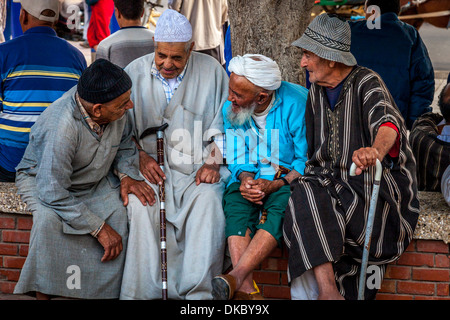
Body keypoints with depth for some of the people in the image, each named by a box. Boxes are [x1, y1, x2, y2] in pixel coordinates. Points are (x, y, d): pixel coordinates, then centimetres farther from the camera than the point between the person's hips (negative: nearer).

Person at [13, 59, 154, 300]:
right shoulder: (61, 127, -36)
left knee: (120, 213, -22)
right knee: (49, 220, -36)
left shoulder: (116, 111, -16)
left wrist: (128, 174, -10)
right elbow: (54, 194, -33)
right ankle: (43, 293, -19)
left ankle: (104, 290, -13)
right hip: (42, 179, -5)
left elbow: (123, 140, 8)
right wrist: (99, 228, -30)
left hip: (96, 180, 6)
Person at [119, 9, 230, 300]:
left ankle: (197, 290, -28)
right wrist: (140, 157, -8)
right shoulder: (135, 73, 6)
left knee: (208, 199, -31)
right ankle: (145, 291, -25)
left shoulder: (211, 71, 5)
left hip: (197, 165, 0)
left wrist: (213, 162, -5)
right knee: (142, 203, -31)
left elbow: (225, 124, 8)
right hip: (151, 164, 0)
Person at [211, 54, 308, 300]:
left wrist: (274, 186, -24)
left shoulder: (298, 103, -15)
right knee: (235, 201, -29)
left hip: (290, 179, -4)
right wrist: (245, 179, -14)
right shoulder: (231, 109, 1)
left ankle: (235, 278, -45)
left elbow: (308, 161, -13)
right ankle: (247, 289, -40)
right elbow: (237, 159, 9)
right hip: (251, 179, 4)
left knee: (281, 204, -36)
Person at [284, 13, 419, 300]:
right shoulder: (316, 91, 12)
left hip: (374, 180, -5)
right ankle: (328, 290, -37)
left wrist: (375, 150, -53)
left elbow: (388, 121, -31)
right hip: (329, 179, 5)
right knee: (305, 194, -28)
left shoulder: (366, 82, -9)